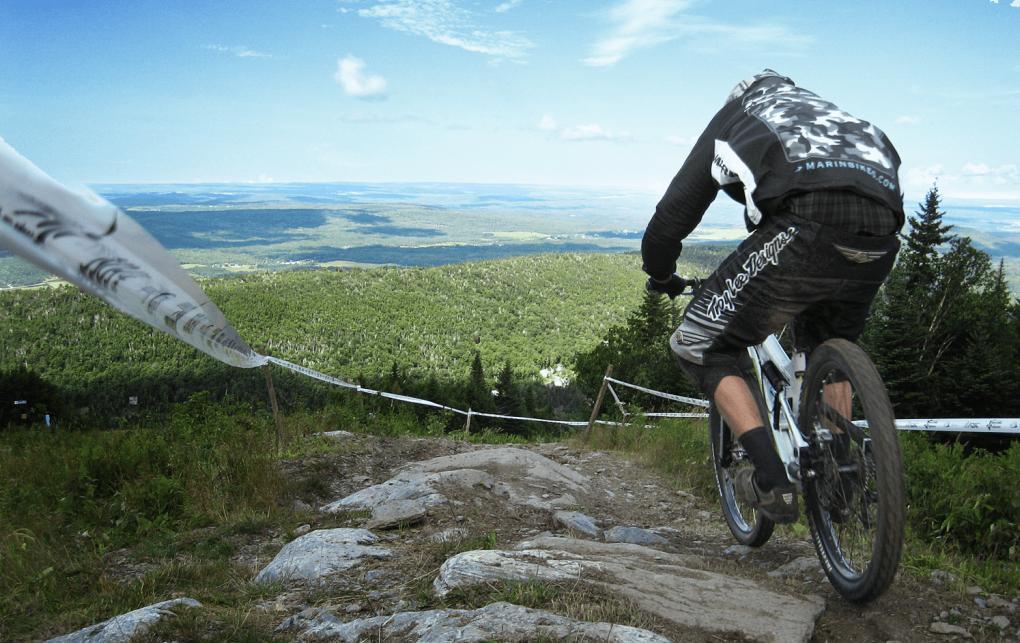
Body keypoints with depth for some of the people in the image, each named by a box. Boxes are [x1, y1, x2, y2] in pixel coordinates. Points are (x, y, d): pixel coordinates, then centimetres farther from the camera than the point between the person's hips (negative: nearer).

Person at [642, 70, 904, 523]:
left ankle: (772, 482, -1)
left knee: (701, 345, 9)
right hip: (881, 238, 6)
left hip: (806, 230, -6)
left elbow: (674, 213, 24)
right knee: (828, 345, 33)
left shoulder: (732, 118, 28)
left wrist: (660, 276, 41)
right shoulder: (829, 112, 40)